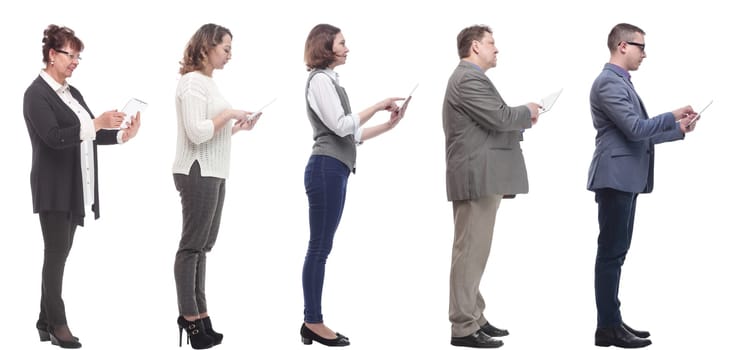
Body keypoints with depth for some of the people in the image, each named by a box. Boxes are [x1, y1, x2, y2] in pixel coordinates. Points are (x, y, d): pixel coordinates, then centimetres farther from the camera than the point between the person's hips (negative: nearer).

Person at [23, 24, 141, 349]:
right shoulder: (36, 94, -10)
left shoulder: (72, 93, 14)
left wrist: (121, 135, -3)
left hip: (75, 188, 7)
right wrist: (97, 124, -27)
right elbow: (54, 137, -21)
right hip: (54, 187, -7)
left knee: (59, 254, 8)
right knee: (56, 253, -5)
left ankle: (46, 322, 13)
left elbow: (88, 134, 13)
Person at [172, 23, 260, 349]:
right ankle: (190, 317, 2)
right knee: (192, 245, -3)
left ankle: (198, 314, 14)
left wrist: (237, 127, 6)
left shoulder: (208, 82, 14)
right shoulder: (193, 82, -12)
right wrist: (229, 113, -13)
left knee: (202, 245, 10)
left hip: (213, 173, 9)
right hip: (198, 173, -9)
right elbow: (197, 132, -20)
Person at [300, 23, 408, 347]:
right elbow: (341, 126, -15)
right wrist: (378, 106, -11)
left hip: (334, 171, 10)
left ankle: (313, 323, 10)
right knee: (319, 247, -7)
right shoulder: (321, 80, -8)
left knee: (320, 248, 8)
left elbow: (351, 134, 18)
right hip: (326, 169, -10)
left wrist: (388, 125, 13)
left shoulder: (329, 81, 20)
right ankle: (313, 323, -4)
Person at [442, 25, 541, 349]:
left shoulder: (468, 77, 21)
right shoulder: (469, 79, -14)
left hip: (478, 177, 11)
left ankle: (474, 318, 21)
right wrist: (527, 112, -3)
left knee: (473, 251, 14)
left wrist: (520, 118, 8)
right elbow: (500, 118, -21)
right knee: (471, 252, -9)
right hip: (477, 177, -11)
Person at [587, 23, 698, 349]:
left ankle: (611, 321, 17)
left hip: (625, 178, 11)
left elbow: (640, 133, 21)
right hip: (616, 177, -11)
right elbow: (635, 128, -20)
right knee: (611, 251, -7)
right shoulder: (608, 82, -14)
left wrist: (678, 130, 15)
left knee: (616, 251, 12)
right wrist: (673, 116, -9)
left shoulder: (621, 82, 19)